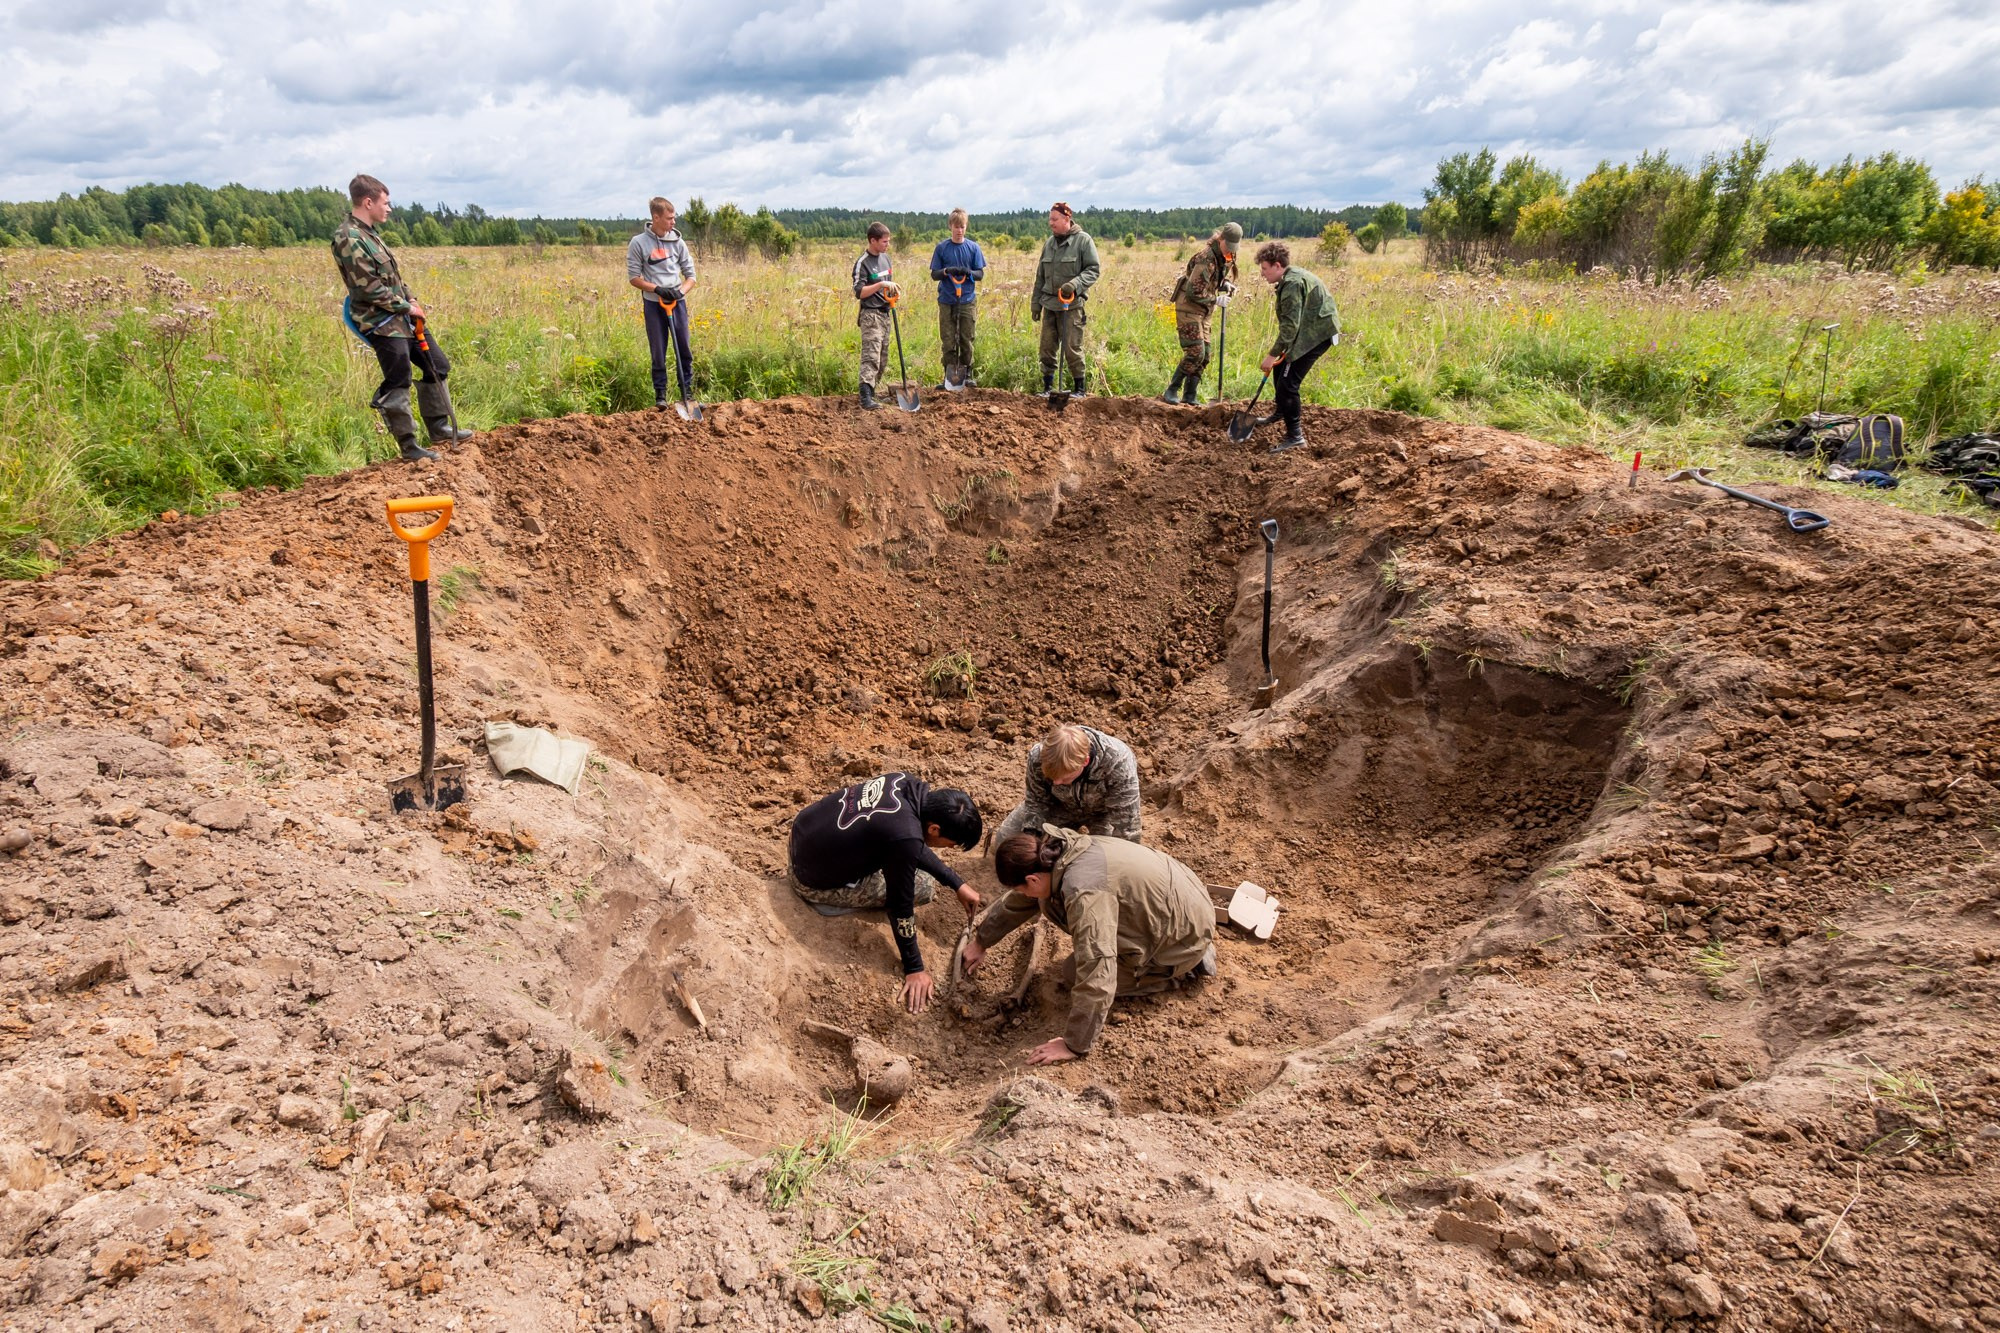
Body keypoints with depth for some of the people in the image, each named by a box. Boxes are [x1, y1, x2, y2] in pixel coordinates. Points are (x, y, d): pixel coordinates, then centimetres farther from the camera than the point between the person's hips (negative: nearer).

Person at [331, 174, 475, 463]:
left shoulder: (367, 233, 13)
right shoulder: (348, 239, -17)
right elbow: (369, 288, -20)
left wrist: (412, 300, 3)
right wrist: (407, 307, -11)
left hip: (403, 317, 10)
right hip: (382, 323, -10)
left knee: (438, 365, 14)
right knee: (398, 383, -3)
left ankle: (438, 428, 23)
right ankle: (408, 447, 6)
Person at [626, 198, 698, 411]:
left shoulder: (677, 241, 4)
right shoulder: (639, 243, -4)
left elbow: (690, 274, 7)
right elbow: (633, 277, -2)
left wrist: (681, 291, -12)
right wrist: (657, 289, -16)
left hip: (677, 302, 2)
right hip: (653, 304, -2)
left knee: (684, 349, 3)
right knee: (658, 351, 3)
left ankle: (688, 392, 14)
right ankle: (660, 394, 13)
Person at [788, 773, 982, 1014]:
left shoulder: (906, 783, -10)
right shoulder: (905, 836, -33)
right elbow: (900, 905, -21)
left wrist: (957, 883, 9)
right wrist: (914, 969, -9)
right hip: (813, 882, -7)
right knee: (924, 884, -2)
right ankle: (830, 900, 3)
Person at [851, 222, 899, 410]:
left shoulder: (886, 258, 13)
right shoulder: (862, 263, -10)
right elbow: (859, 292, -15)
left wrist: (894, 290, 4)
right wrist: (881, 285, -22)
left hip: (885, 313, 8)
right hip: (871, 315, -8)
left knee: (882, 357, 10)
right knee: (871, 356, -17)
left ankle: (872, 391, 20)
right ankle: (865, 397, -24)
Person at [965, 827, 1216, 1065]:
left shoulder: (1084, 894, -35)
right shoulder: (1057, 849, -7)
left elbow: (1096, 978, -35)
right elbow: (1018, 902, 12)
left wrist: (1074, 1046, -25)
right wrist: (981, 941, 23)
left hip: (1185, 934, -8)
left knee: (1083, 974, -4)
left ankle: (1189, 966, 2)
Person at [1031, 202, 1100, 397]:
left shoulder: (1083, 240, -4)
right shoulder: (1049, 243, 13)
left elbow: (1093, 270, -6)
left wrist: (1075, 283, -21)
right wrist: (1035, 302, 16)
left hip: (1072, 304, -6)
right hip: (1049, 304, 6)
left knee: (1072, 348, -4)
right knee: (1047, 348, 6)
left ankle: (1079, 388, 8)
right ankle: (1048, 387, 16)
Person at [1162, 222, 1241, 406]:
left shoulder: (1228, 257, 5)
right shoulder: (1206, 259, -22)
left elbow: (1229, 276, 22)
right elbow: (1194, 292, -24)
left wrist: (1228, 285, -1)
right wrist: (1216, 300, -17)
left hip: (1204, 311, 9)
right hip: (1188, 307, -9)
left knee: (1204, 356, 6)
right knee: (1195, 353, -16)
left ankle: (1189, 396, 12)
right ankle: (1170, 392, -8)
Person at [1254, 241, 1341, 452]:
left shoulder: (1292, 284, -21)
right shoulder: (1293, 277, 12)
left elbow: (1290, 325, -25)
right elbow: (1290, 321, 17)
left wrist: (1273, 355, -22)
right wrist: (1279, 352, 14)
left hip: (1318, 333, -11)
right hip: (1313, 329, 11)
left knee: (1287, 382, -12)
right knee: (1280, 367, 24)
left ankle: (1295, 435, -7)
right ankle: (1281, 412, 44)